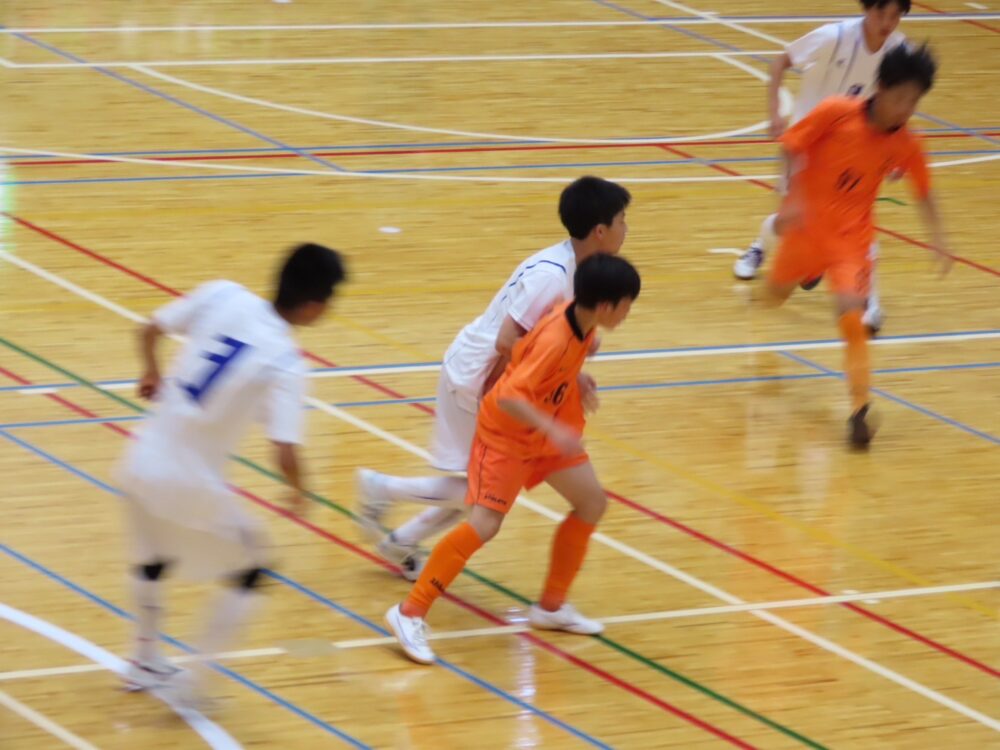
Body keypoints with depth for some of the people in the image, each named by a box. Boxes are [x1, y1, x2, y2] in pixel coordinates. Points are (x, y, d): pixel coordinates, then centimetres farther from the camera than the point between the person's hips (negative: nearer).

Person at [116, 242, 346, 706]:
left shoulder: (223, 296, -5)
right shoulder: (286, 364, -18)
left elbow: (150, 330, 5)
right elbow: (285, 454, -24)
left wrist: (152, 374, 26)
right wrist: (297, 491, -2)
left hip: (141, 463, 6)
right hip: (191, 485, -6)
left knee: (152, 559, 32)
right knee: (248, 575, 17)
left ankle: (145, 662, 47)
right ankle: (194, 680, 13)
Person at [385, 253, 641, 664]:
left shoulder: (581, 319, -10)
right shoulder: (555, 340, -34)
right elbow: (509, 397, -39)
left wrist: (577, 382, 15)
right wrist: (554, 431, -48)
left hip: (546, 430, 9)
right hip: (506, 432, -9)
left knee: (592, 500, 11)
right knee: (484, 524, -16)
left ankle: (551, 606, 22)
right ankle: (410, 613, -7)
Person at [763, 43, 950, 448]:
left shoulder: (905, 145, -12)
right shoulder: (836, 113, -21)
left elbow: (923, 193, 3)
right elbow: (791, 147, -12)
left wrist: (937, 239, -9)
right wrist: (793, 199, -22)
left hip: (851, 235, 0)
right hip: (807, 222, 0)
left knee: (851, 315, -19)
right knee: (776, 294, 23)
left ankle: (859, 411, -12)